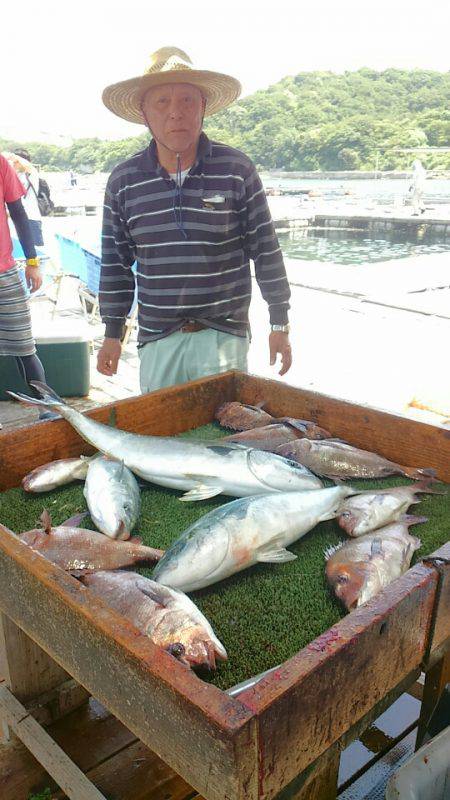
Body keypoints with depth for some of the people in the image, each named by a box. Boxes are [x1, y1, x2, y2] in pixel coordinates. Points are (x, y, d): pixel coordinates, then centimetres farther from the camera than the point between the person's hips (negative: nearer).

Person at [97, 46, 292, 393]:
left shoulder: (237, 169, -5)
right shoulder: (123, 181, 2)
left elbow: (266, 250, 0)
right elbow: (115, 263, 10)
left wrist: (280, 324, 1)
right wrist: (112, 333, 10)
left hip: (224, 333, -2)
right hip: (156, 338, 3)